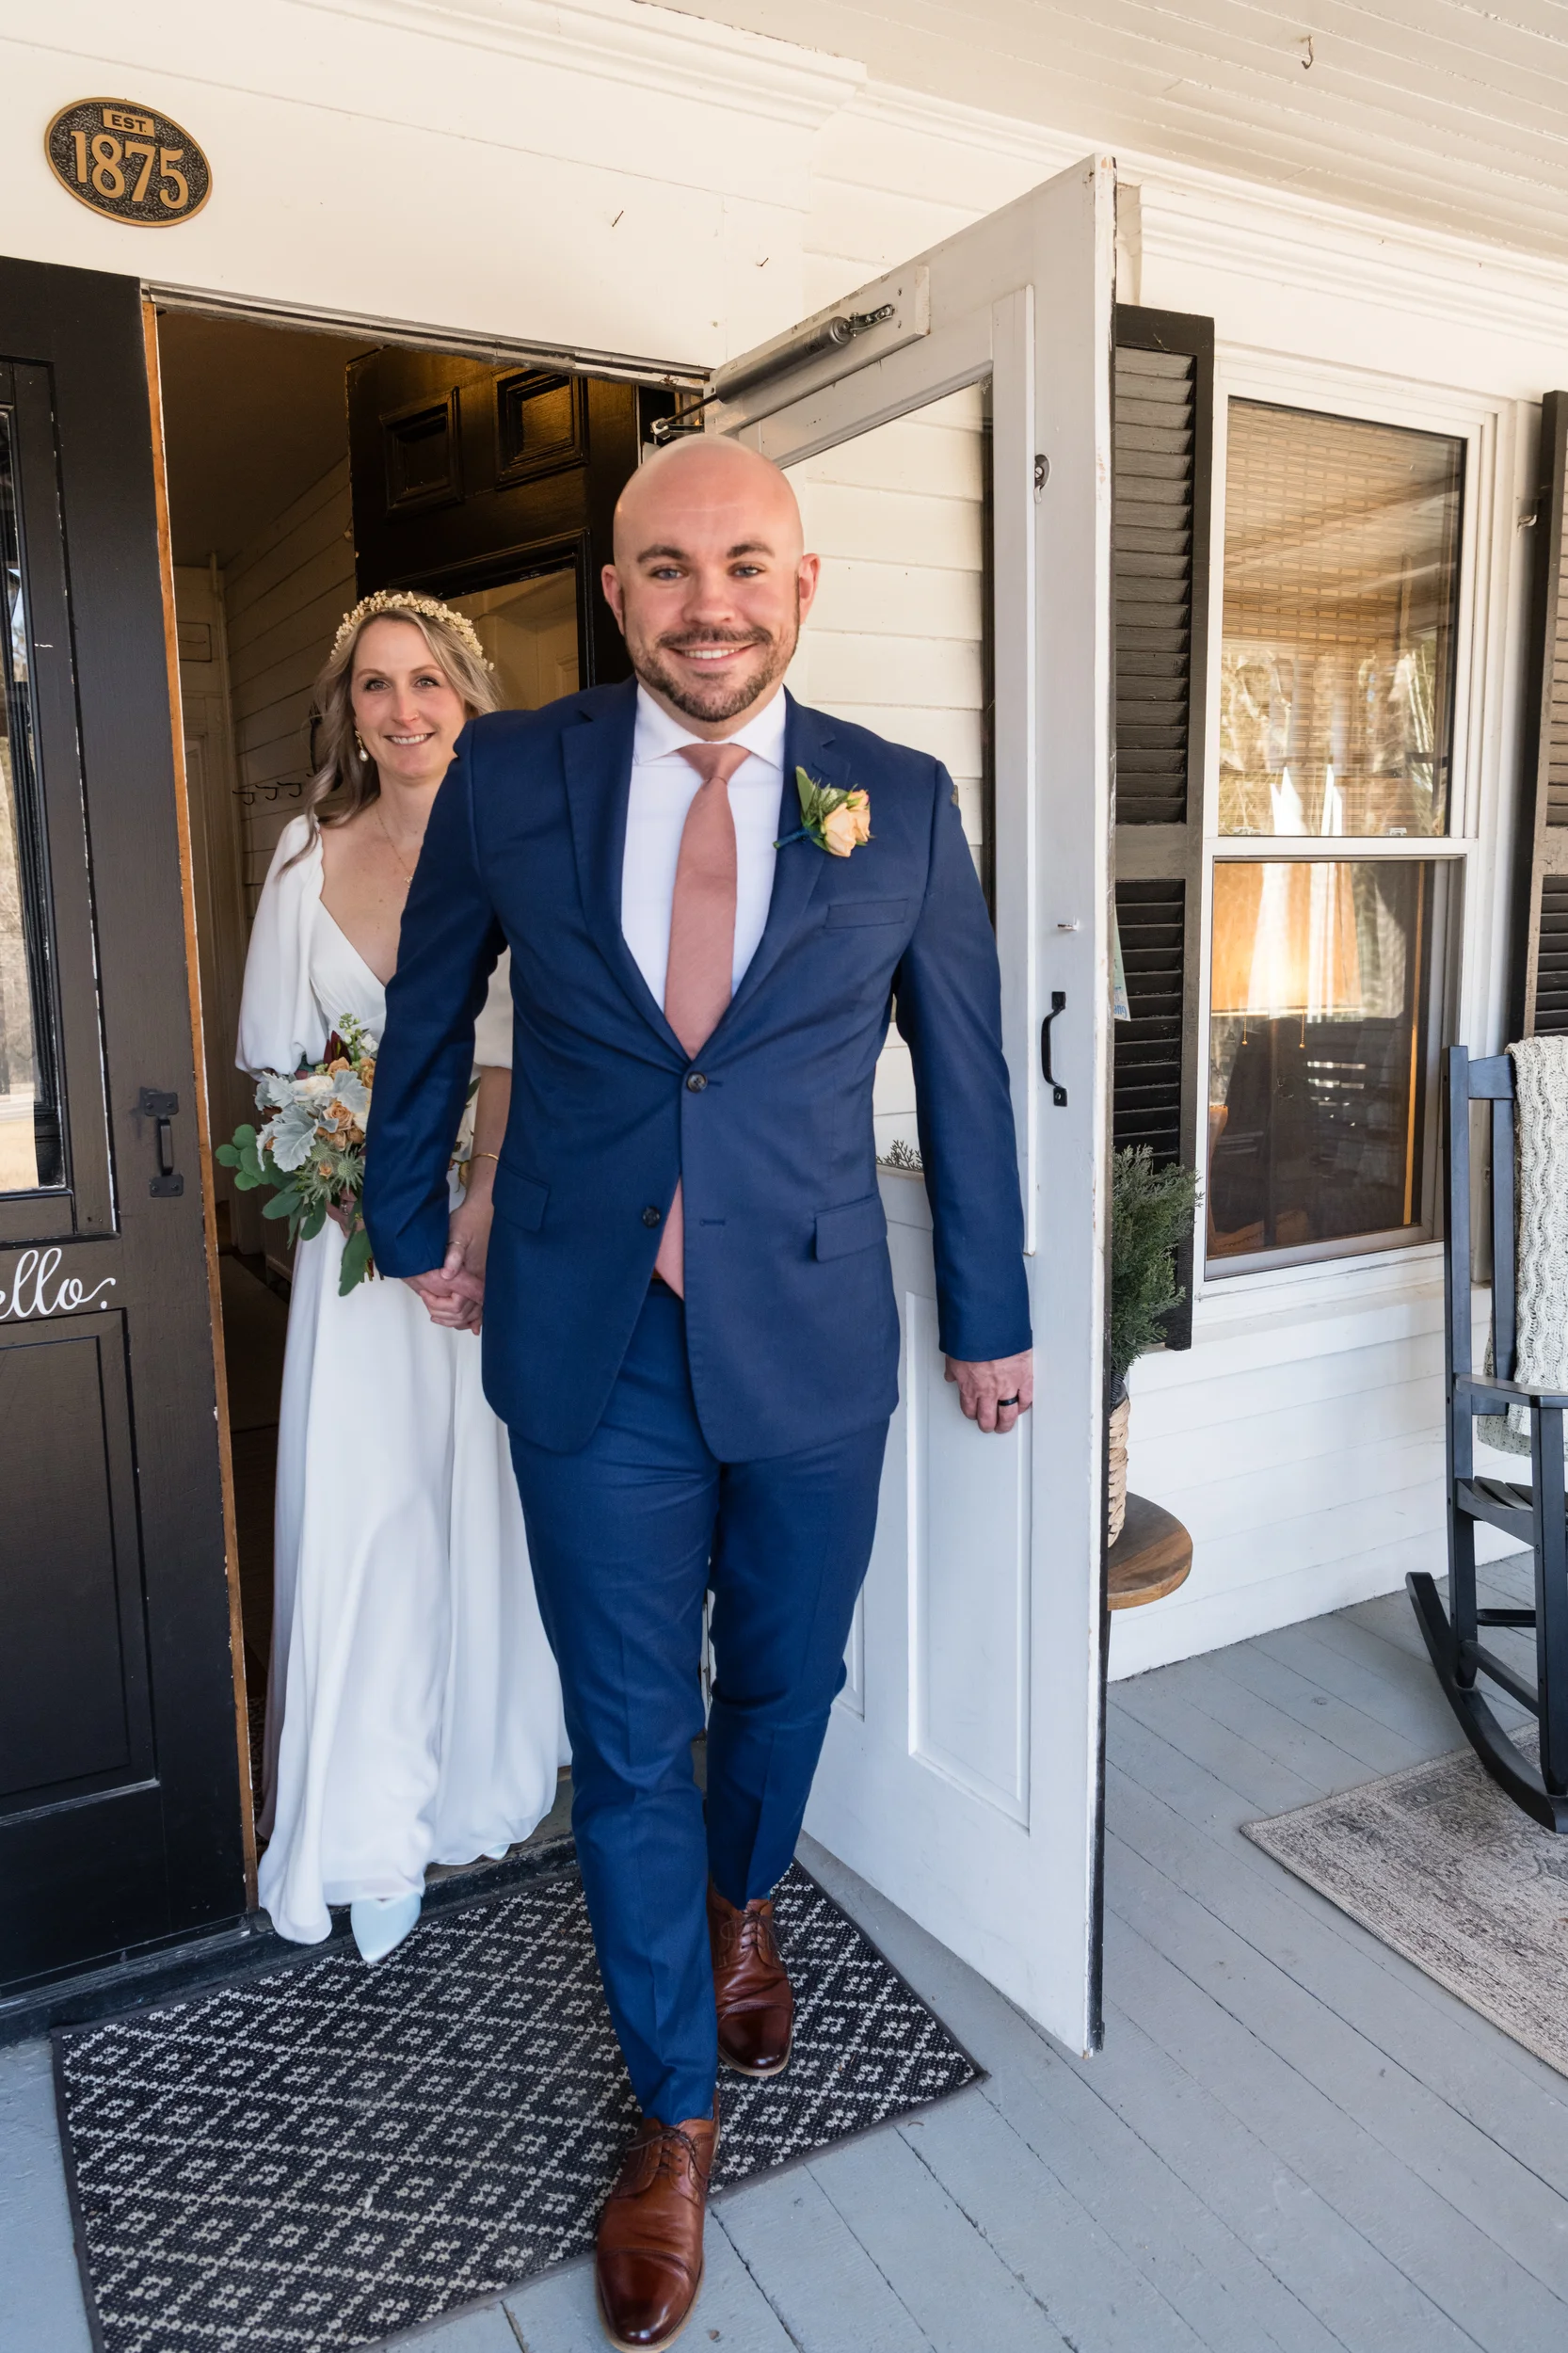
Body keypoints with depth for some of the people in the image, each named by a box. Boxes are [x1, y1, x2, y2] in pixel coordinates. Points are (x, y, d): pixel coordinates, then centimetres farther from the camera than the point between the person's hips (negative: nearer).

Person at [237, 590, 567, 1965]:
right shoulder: (310, 855, 8)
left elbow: (521, 1051, -12)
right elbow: (280, 1054, 10)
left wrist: (476, 1212, -24)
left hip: (505, 1206, -2)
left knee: (488, 1489, 5)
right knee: (356, 1504, 2)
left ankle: (482, 1785, 26)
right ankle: (370, 1831, 17)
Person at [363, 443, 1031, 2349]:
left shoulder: (901, 804, -2)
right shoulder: (509, 777, -3)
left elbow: (964, 1070, 5)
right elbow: (427, 1016, 10)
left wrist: (988, 1315, 10)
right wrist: (408, 1217, 18)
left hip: (813, 1340, 1)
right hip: (592, 1349, 0)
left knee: (784, 1685, 20)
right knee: (629, 1743, 10)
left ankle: (741, 1904, 55)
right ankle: (674, 2114, 35)